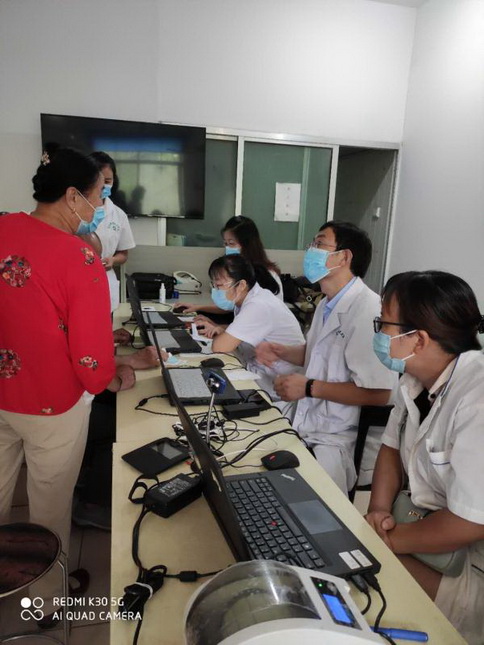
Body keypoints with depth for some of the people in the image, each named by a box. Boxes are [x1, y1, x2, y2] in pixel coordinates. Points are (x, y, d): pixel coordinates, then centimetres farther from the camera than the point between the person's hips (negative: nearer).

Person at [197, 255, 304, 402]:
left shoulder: (258, 306, -24)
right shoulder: (247, 297, 3)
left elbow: (219, 348, -27)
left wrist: (218, 334, -5)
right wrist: (220, 329, -2)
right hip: (259, 370, 8)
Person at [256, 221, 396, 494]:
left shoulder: (368, 309, -20)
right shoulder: (327, 304, 10)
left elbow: (378, 393, -22)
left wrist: (309, 387, -18)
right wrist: (281, 352, 6)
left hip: (336, 441, -8)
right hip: (307, 424, 8)